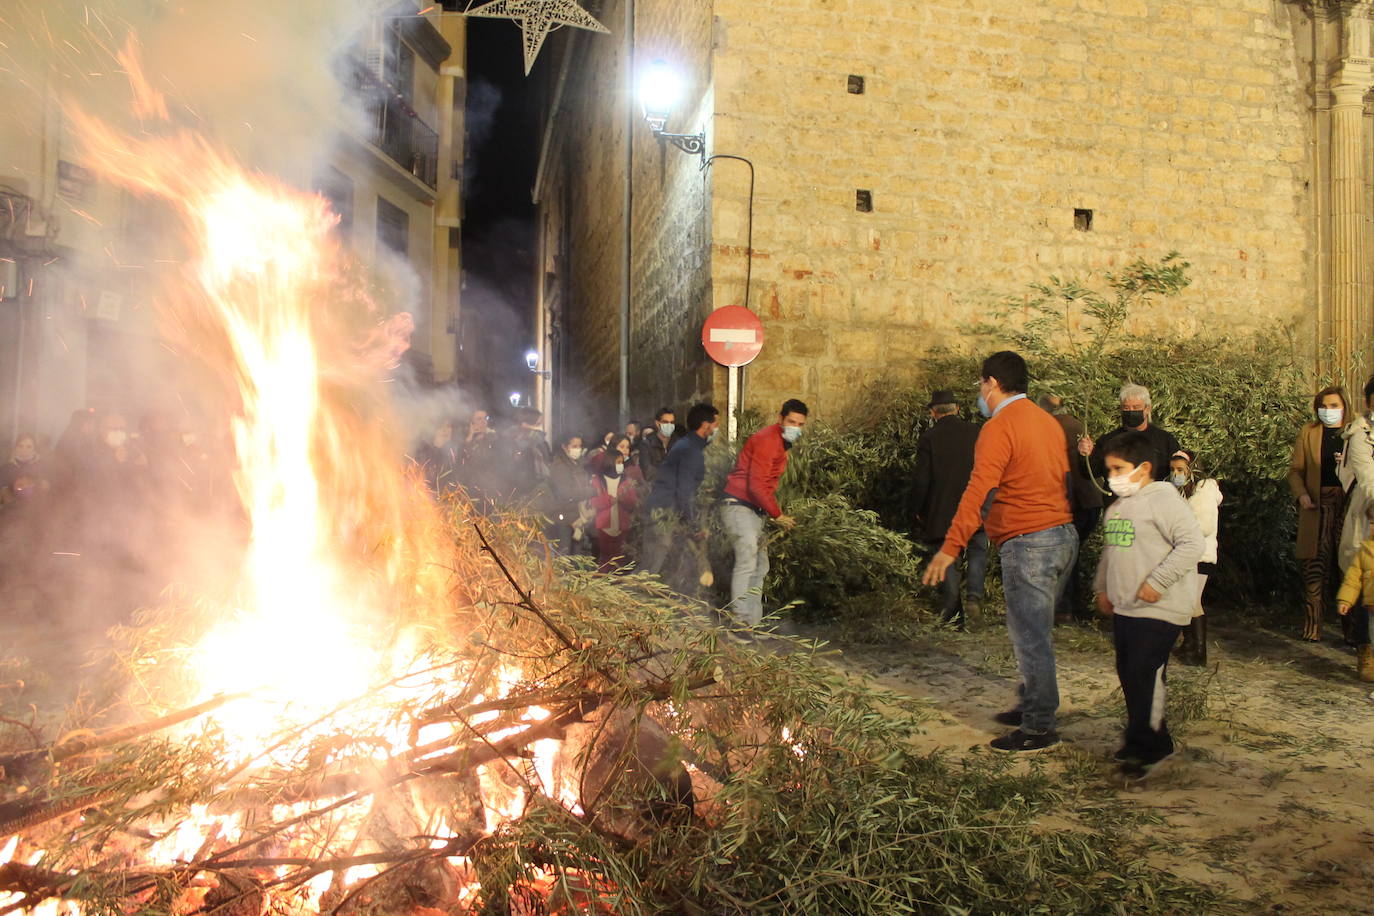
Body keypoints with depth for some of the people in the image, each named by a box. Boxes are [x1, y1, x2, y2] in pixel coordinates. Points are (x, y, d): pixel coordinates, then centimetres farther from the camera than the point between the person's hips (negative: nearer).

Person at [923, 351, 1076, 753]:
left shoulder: (999, 427, -13)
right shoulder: (1047, 421, 15)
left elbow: (978, 491, -22)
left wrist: (950, 548, -25)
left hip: (1028, 543, -9)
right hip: (1064, 537, 9)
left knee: (1030, 637, -2)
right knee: (1035, 632, 20)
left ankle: (1039, 728, 5)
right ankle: (1033, 705, 31)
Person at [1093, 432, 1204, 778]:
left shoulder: (1163, 499, -12)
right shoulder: (1117, 506, 15)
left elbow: (1192, 544, -20)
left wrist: (1157, 583, -20)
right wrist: (1102, 587, 21)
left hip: (1158, 609, -9)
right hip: (1124, 607, 9)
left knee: (1144, 674, -11)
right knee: (1128, 674, 12)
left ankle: (1145, 747, 0)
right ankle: (1141, 739, 25)